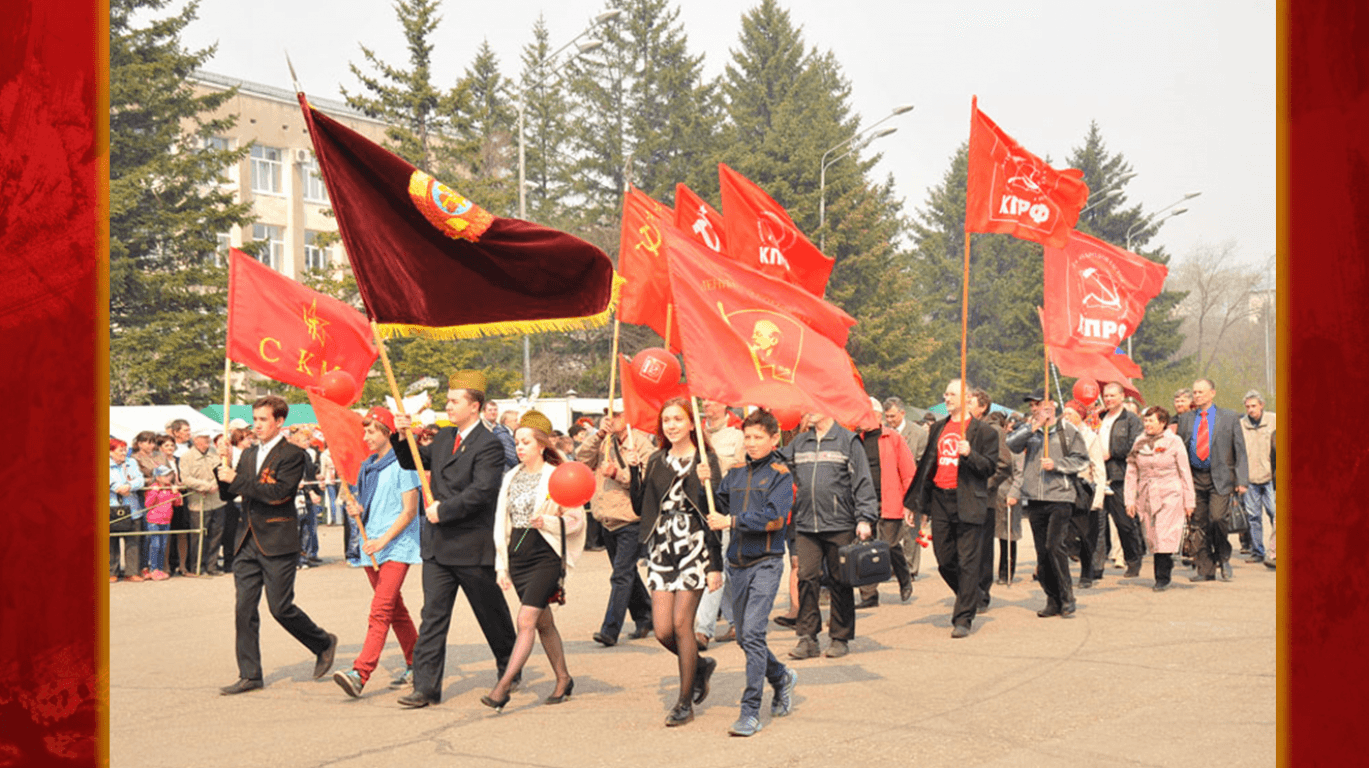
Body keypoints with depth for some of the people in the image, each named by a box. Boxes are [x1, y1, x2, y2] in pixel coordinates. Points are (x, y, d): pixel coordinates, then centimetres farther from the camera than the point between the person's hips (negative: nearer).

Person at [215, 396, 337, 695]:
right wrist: (223, 473, -5)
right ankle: (249, 675, 7)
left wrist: (237, 480, -17)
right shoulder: (249, 455, 16)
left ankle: (324, 643, 20)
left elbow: (279, 492, -19)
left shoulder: (292, 454, -6)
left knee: (280, 607, -4)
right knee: (244, 608, 1)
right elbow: (227, 494, 16)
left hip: (277, 542, -6)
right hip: (248, 542, 6)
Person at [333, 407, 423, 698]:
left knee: (380, 610, -17)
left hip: (396, 546, -8)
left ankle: (360, 673, -26)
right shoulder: (366, 468, 15)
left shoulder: (402, 464, -8)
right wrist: (356, 511, 0)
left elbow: (410, 511, -12)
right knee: (396, 609, 15)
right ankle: (416, 665, 26)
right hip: (371, 547, 8)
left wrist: (384, 540, -21)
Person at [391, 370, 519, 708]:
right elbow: (412, 462, 23)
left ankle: (509, 670, 31)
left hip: (472, 545, -6)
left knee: (491, 613, 10)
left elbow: (482, 491, -23)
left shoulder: (489, 445, -13)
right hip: (438, 544, 6)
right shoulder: (443, 437, 12)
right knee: (433, 615, 1)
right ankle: (426, 686, 1)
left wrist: (444, 509, -20)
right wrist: (403, 436, 4)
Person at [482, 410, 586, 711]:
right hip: (518, 555, 6)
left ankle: (503, 686, -15)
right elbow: (502, 523, 16)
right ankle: (563, 680, 27)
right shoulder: (511, 478, 12)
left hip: (546, 555, -6)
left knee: (526, 620, -13)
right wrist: (502, 564, 13)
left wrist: (547, 522, -24)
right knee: (544, 623, 14)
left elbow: (576, 520, -7)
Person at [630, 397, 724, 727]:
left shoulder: (705, 459, -2)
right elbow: (640, 507, 9)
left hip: (694, 548, -5)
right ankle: (700, 665, 29)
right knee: (662, 629, -2)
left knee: (681, 623, -7)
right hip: (661, 549, 5)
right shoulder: (656, 462, 13)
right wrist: (635, 471, 1)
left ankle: (685, 701, 7)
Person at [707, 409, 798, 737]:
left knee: (752, 632, -15)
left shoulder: (780, 474, -4)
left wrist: (732, 522, -16)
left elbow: (774, 517, -16)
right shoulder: (736, 473, 12)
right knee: (744, 636, 13)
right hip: (738, 563, 6)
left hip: (766, 562, -6)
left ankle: (750, 711, -12)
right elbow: (718, 508, 12)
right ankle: (782, 678, 39)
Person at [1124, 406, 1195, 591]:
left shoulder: (1174, 442, 0)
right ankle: (1167, 564, 22)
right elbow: (1131, 473, 11)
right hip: (1146, 497, 4)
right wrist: (1130, 500, 4)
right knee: (1152, 539, 4)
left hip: (1169, 496, -4)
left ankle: (1162, 578, -2)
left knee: (1164, 539, -9)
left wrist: (1189, 501, 2)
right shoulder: (1139, 443, 9)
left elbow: (1185, 473, 3)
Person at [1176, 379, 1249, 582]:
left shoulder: (1229, 418, 4)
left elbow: (1239, 450, 4)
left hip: (1220, 478, -3)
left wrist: (1241, 480, -4)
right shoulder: (1185, 419, 11)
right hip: (1194, 477, 3)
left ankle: (1223, 558, 9)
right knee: (1199, 524, 3)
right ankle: (1205, 570, 11)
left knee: (1217, 519, -16)